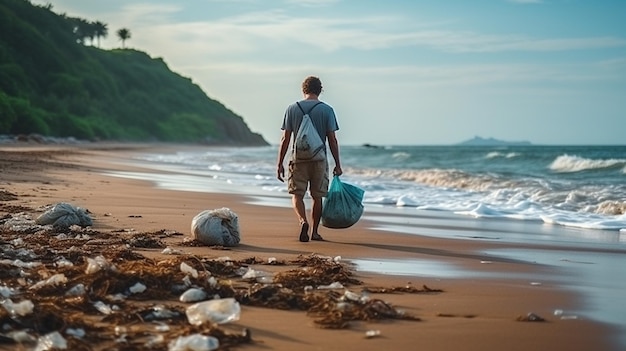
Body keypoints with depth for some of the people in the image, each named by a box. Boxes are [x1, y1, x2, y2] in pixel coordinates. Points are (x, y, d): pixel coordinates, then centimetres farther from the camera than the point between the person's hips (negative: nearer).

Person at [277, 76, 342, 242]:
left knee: (297, 195, 4)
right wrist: (337, 164, 4)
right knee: (317, 197, 10)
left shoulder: (292, 108, 1)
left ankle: (303, 221, -22)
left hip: (298, 159, 0)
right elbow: (332, 140, -3)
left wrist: (280, 164, 5)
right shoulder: (327, 110, -2)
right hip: (320, 160, 0)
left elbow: (285, 139, 0)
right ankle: (314, 232, 15)